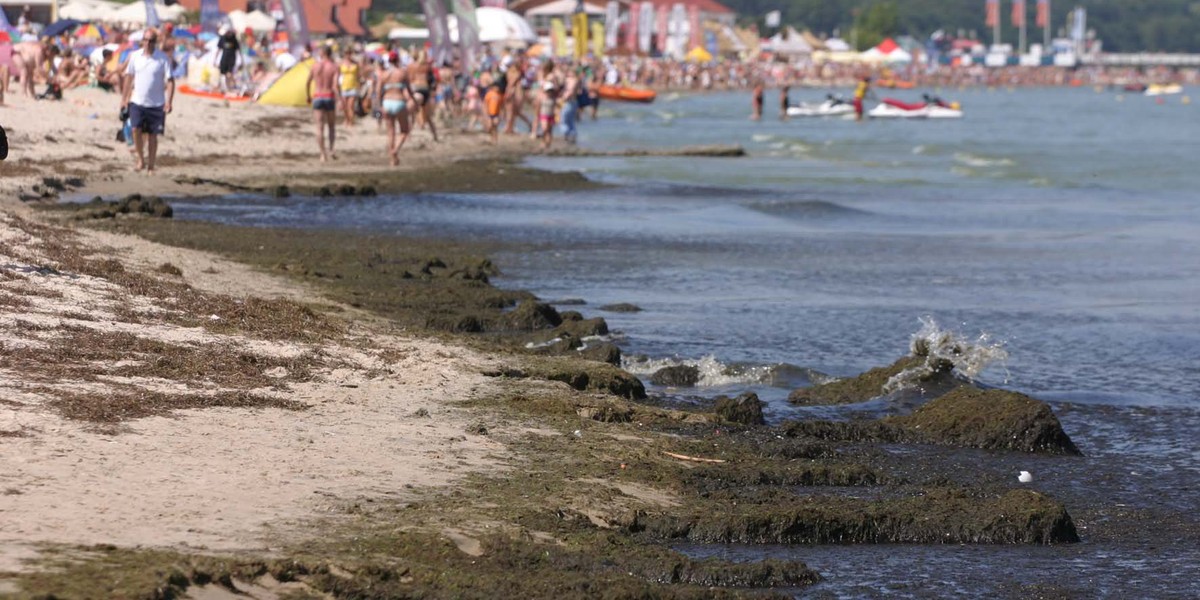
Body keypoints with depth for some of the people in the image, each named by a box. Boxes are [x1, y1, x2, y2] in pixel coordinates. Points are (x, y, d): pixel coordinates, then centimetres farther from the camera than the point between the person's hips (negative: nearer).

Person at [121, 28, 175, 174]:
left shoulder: (163, 59, -5)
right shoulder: (135, 56, 4)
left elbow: (170, 81, -6)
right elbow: (129, 77, 12)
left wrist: (169, 102, -16)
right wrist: (124, 98, 10)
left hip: (156, 104, -1)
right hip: (137, 101, 1)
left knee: (152, 135, 4)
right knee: (136, 129, -15)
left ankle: (150, 166, 14)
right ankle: (140, 159, 3)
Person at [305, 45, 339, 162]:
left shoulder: (315, 66, 3)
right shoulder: (334, 67, -2)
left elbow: (307, 83, 7)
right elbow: (335, 85, -13)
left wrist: (308, 97, 22)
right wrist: (338, 101, -12)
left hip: (317, 98, 0)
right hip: (330, 98, 0)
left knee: (320, 128, 0)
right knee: (331, 126, 18)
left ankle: (323, 154, -8)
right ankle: (331, 149, 4)